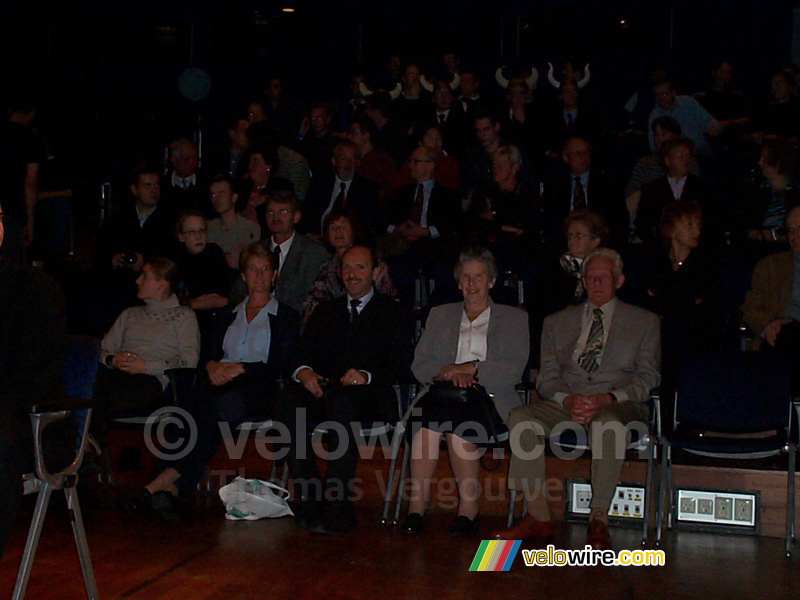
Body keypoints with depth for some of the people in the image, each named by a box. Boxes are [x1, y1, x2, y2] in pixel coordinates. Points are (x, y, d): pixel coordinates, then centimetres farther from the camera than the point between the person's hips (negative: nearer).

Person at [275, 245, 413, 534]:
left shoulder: (393, 313, 14)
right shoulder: (325, 312, 27)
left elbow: (401, 366, 1)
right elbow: (300, 354, 15)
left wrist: (367, 376, -18)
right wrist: (302, 371, -9)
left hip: (370, 396, -4)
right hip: (322, 389, 4)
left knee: (342, 400, -39)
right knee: (288, 399, -29)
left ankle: (337, 505, -37)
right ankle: (309, 499, -26)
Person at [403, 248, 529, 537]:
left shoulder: (514, 319, 16)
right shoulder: (440, 315, 24)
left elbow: (514, 371, 1)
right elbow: (419, 365, 12)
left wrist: (469, 369, -10)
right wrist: (449, 372, -8)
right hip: (445, 396, 2)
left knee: (458, 418, -35)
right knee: (427, 412, -33)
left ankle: (468, 506, -24)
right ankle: (416, 505, -32)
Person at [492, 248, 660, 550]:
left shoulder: (645, 322, 14)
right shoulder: (557, 322, 20)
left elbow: (648, 377, 4)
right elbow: (546, 377, 11)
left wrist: (608, 399, -15)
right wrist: (567, 400, -12)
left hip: (618, 405, -3)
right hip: (565, 404, 3)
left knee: (606, 423, -39)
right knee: (520, 417, -27)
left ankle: (599, 522, -29)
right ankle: (538, 517, -22)